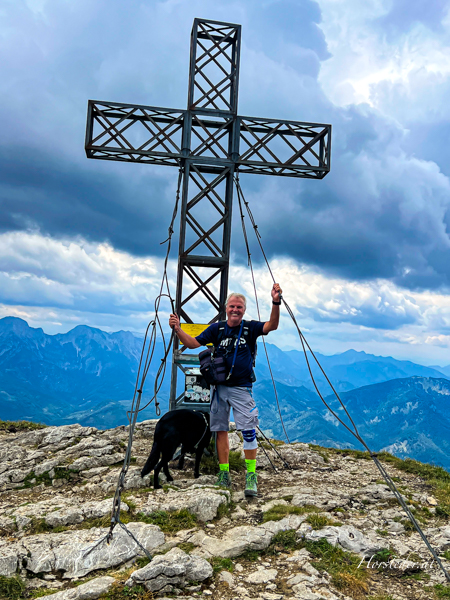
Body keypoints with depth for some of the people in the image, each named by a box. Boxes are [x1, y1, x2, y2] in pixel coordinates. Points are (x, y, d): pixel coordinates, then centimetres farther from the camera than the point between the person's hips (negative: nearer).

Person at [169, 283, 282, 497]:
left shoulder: (250, 327, -2)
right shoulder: (217, 329, 5)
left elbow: (272, 325, -19)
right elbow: (192, 343, 3)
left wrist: (276, 303, -35)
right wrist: (178, 329, -14)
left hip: (241, 388, -3)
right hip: (219, 387, 3)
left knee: (248, 431, -8)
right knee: (221, 430, 9)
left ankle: (251, 477, 1)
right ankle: (224, 475, 20)